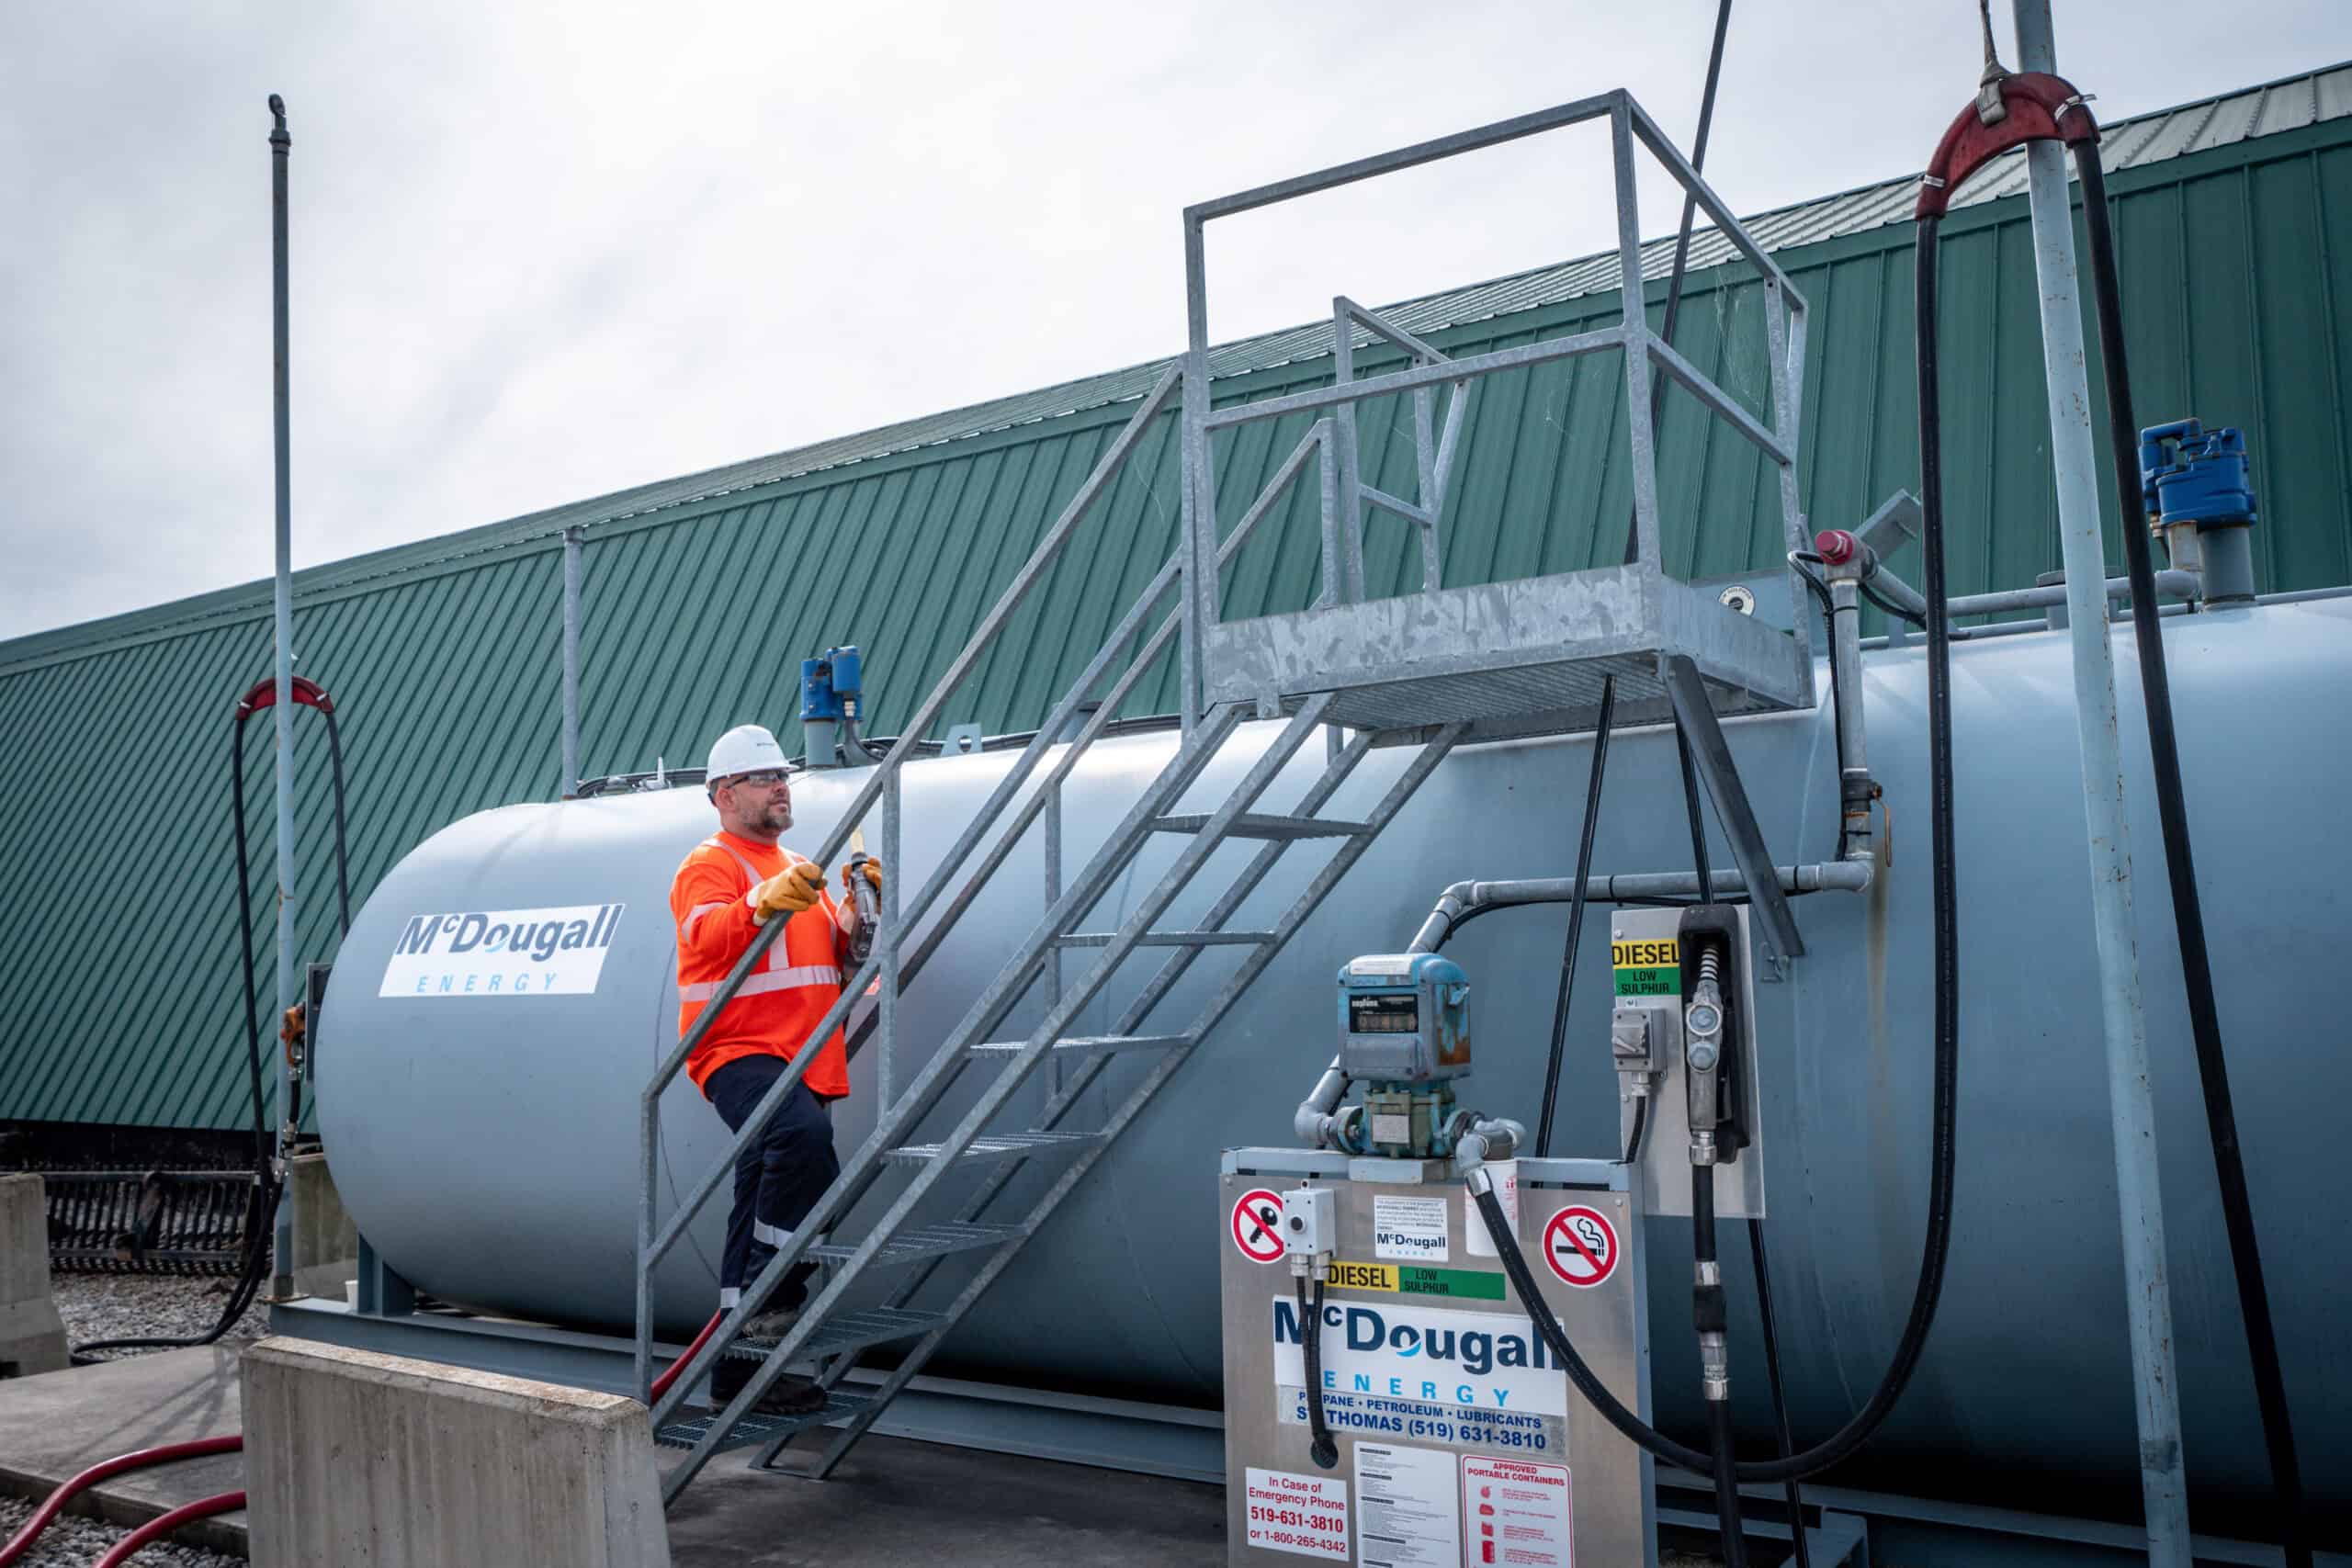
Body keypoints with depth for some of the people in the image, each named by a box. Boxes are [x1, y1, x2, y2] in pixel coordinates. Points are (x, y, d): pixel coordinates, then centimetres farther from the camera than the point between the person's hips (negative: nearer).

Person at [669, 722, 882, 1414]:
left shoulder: (800, 869, 24)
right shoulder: (710, 863, -1)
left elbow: (836, 954, 23)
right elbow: (707, 937, -20)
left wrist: (859, 908, 4)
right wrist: (767, 902, -36)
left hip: (797, 1060, 8)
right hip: (740, 1053, -8)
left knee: (764, 1206, 10)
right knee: (804, 1135, -34)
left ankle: (741, 1366, 17)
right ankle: (772, 1292, -22)